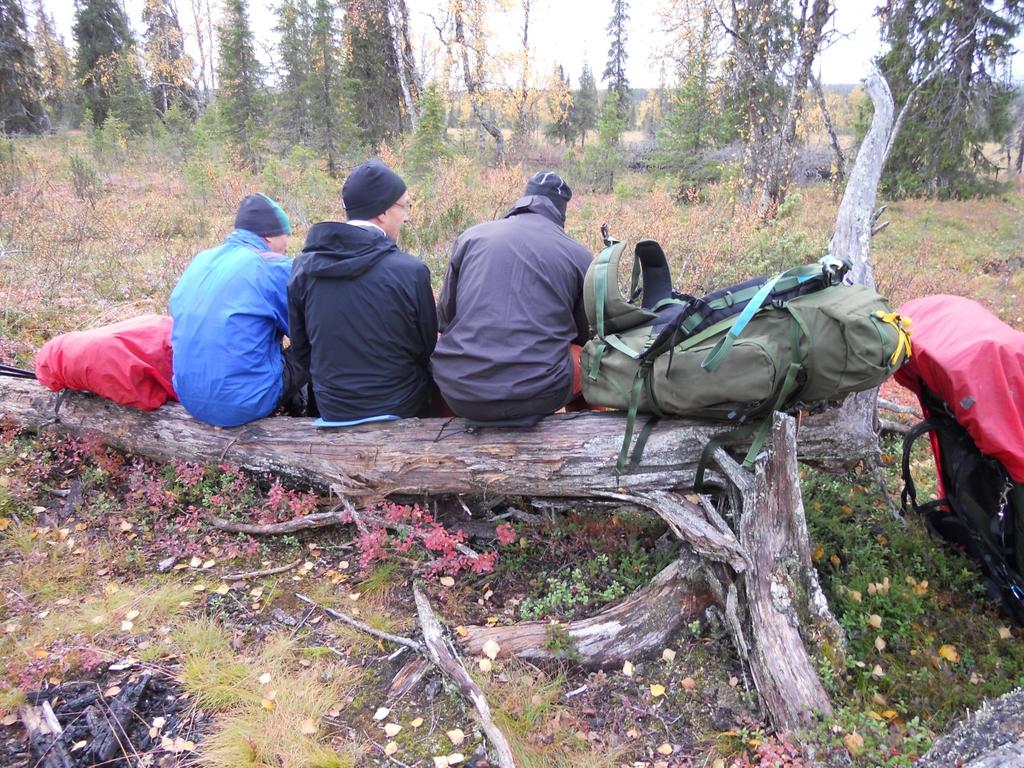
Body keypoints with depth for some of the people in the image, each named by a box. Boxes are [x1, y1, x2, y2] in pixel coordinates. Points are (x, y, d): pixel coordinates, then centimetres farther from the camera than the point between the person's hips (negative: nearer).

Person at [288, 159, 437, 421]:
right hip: (400, 410, -4)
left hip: (331, 411, 5)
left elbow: (301, 348, 2)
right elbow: (427, 349, -7)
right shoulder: (411, 271, -20)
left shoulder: (303, 266, -8)